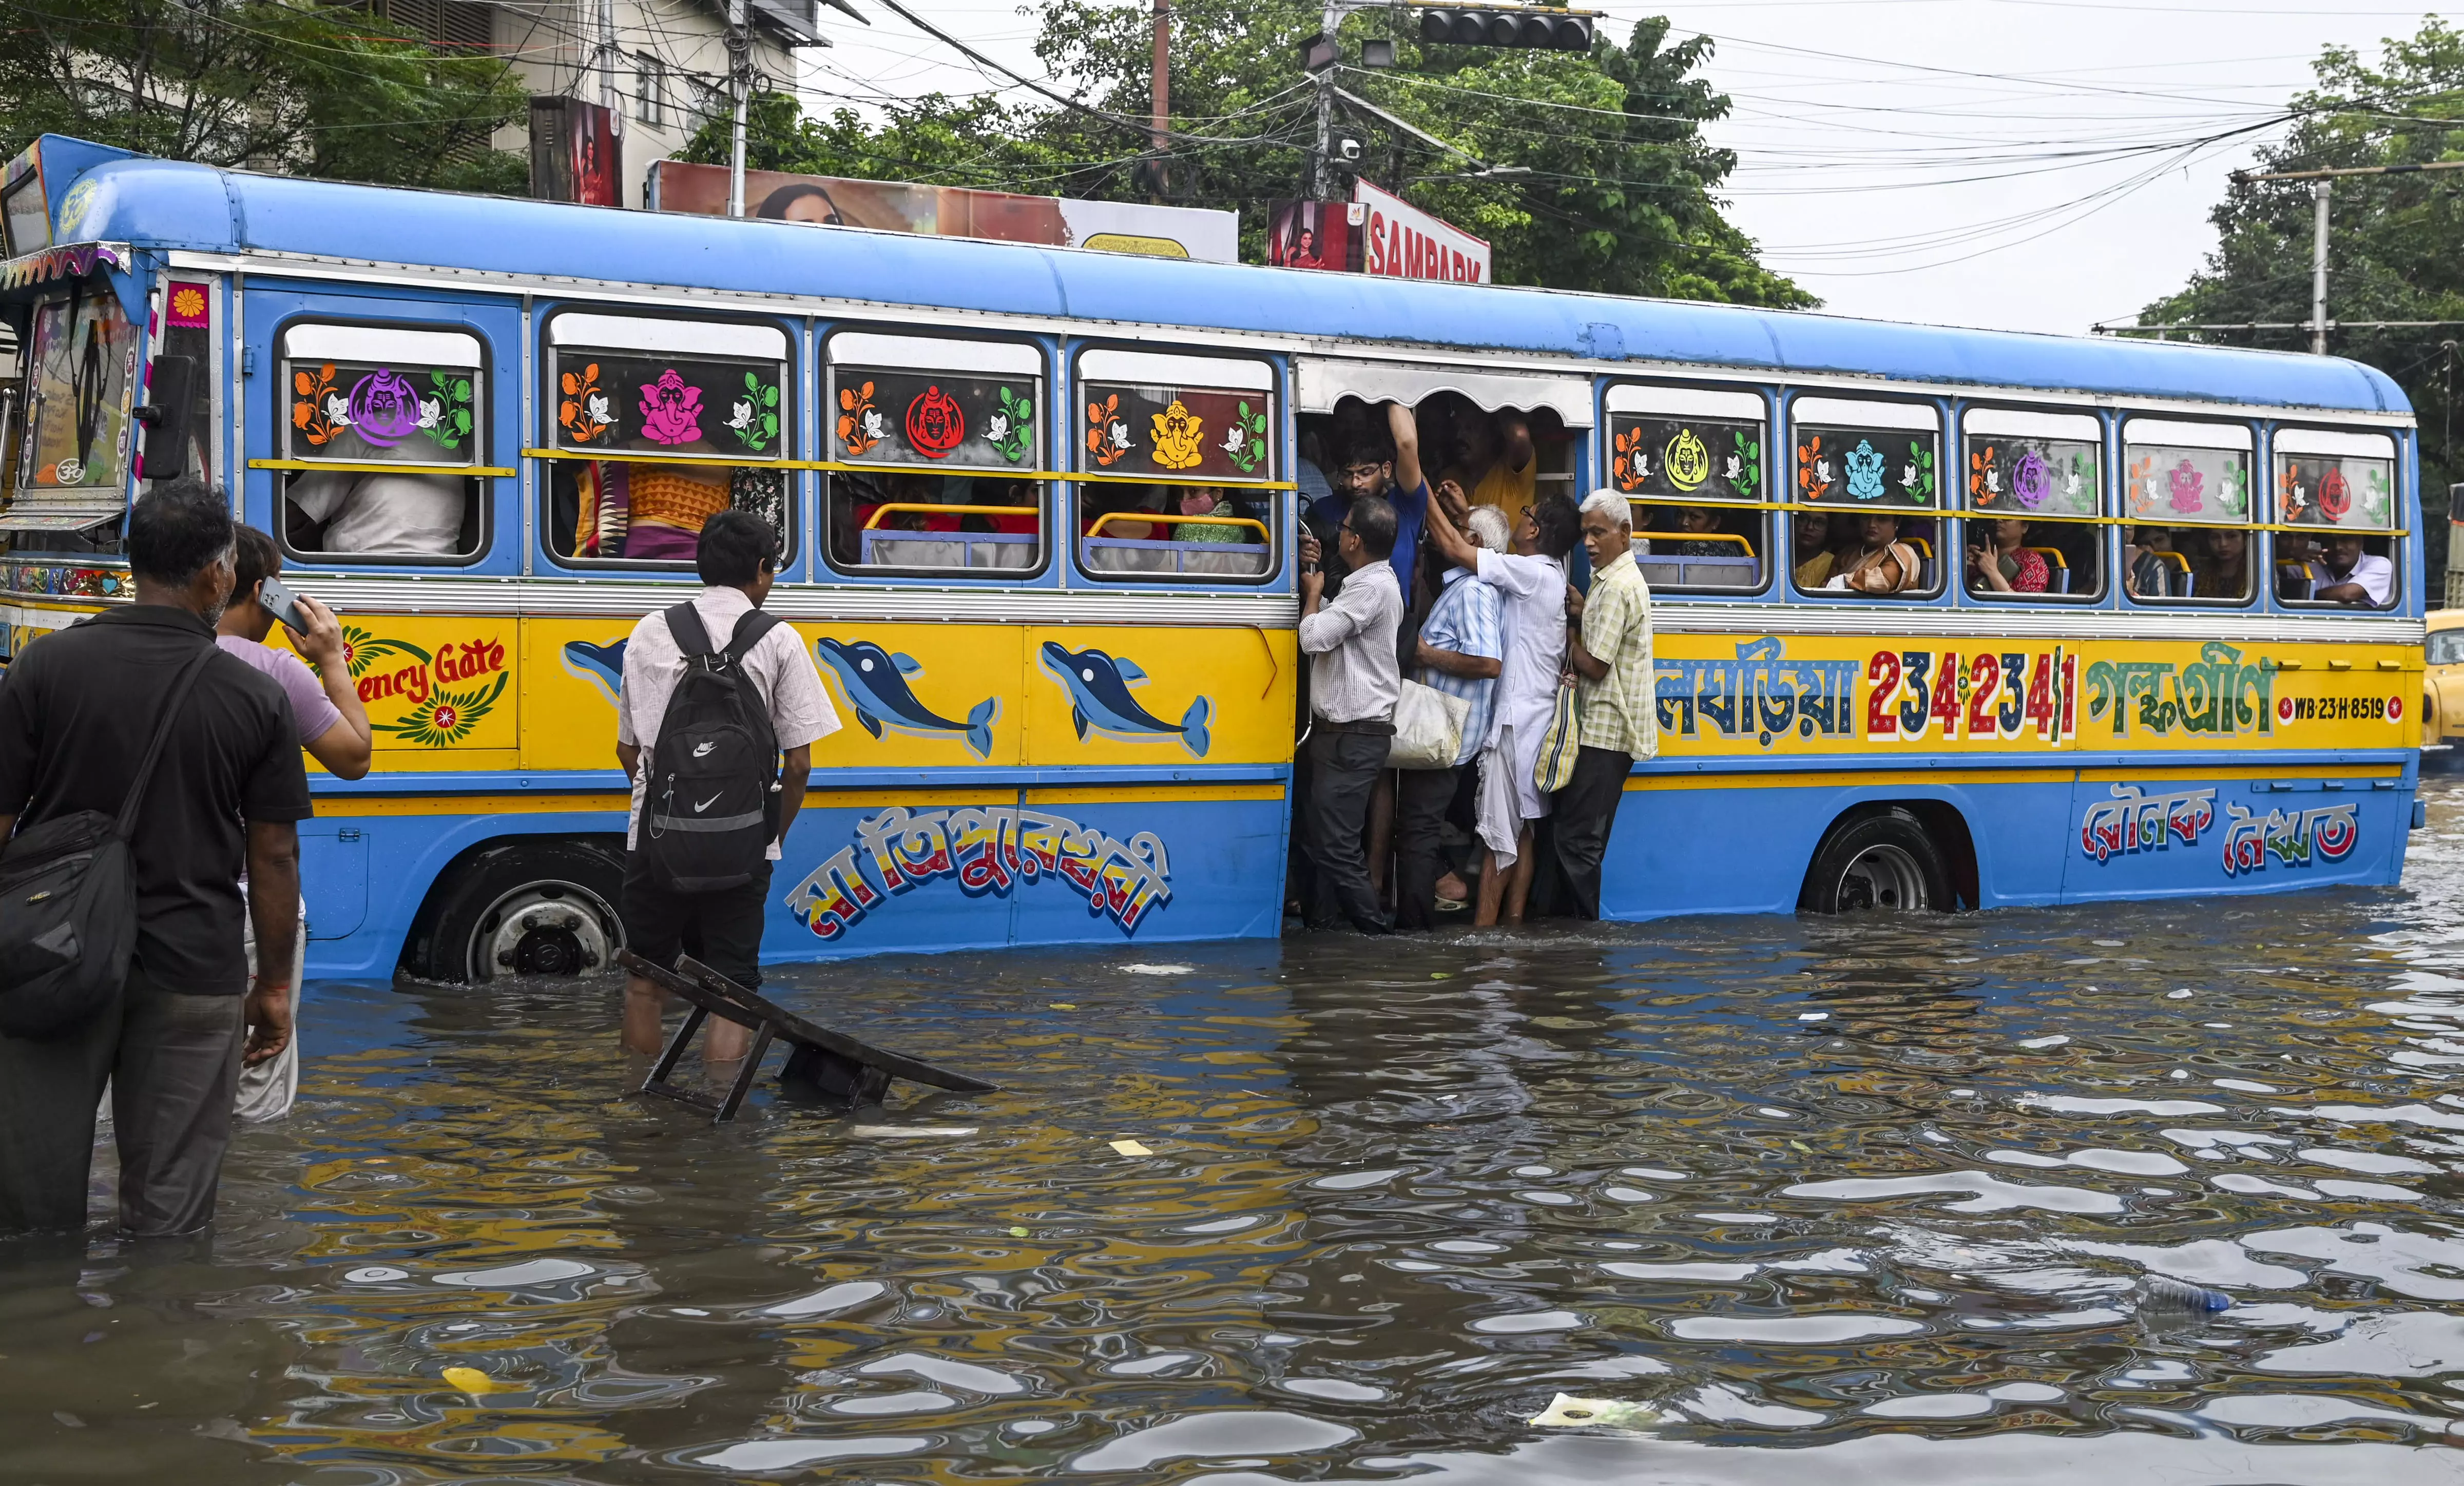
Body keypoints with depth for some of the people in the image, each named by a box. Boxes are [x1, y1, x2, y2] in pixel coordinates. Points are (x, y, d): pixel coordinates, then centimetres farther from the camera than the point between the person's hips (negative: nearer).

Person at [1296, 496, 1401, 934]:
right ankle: (1319, 920, 22)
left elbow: (1314, 636, -22)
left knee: (1337, 843, -10)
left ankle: (1375, 928, -4)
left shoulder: (1374, 587, -18)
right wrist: (1314, 577, 15)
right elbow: (1326, 625, 26)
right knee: (1323, 836, 15)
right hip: (1338, 730, 11)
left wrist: (1313, 592, -3)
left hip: (1355, 735, -11)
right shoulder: (1367, 582, 15)